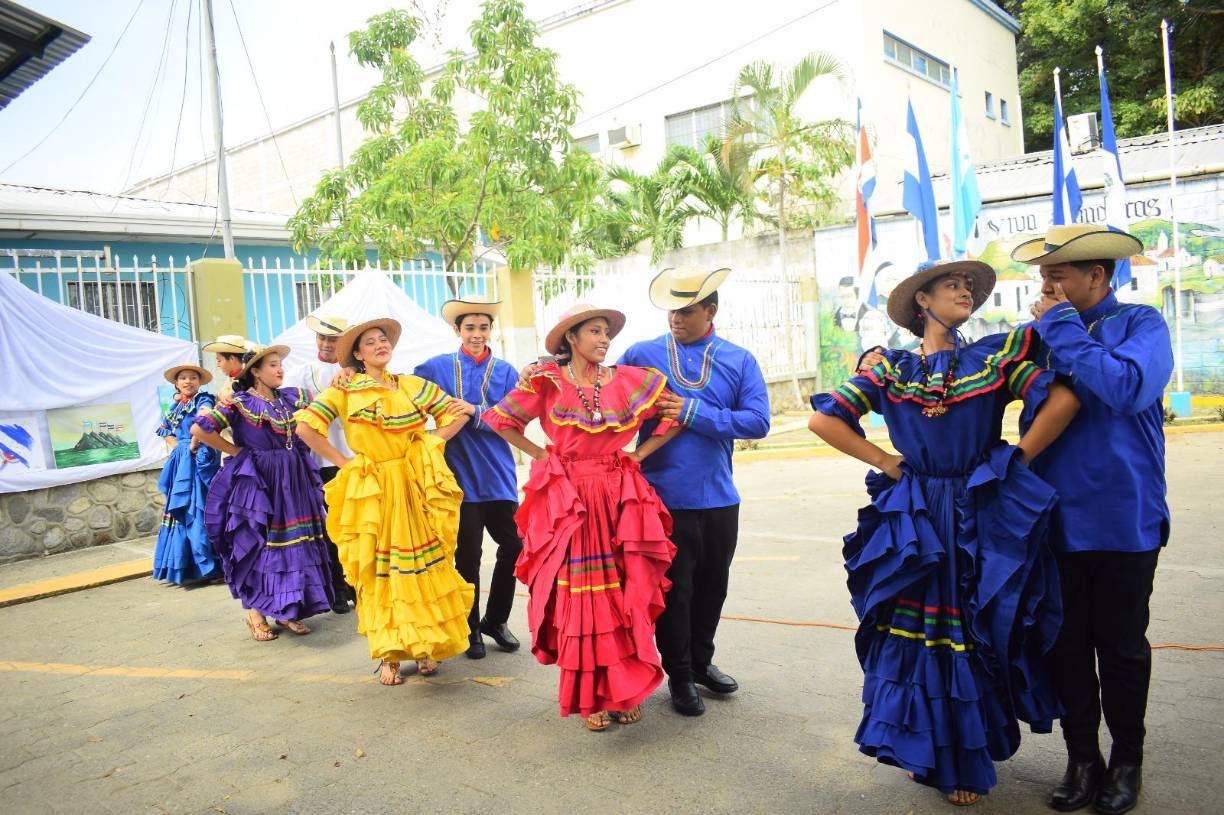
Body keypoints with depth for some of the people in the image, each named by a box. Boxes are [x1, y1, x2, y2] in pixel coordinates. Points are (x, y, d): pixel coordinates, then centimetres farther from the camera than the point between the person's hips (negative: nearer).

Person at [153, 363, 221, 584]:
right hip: (181, 463, 8)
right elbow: (166, 431, 27)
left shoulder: (203, 400, -8)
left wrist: (194, 444, -20)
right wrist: (177, 447, 9)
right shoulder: (176, 406, 15)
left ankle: (207, 564, -3)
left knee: (198, 510, -9)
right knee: (180, 510, 9)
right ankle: (186, 565, 16)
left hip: (199, 460, -8)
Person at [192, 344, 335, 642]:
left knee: (294, 542, 6)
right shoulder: (240, 403, -6)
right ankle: (255, 613, 14)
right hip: (257, 481, -5)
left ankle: (287, 610, 18)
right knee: (257, 544, 0)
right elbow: (199, 429, -11)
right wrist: (236, 451, -6)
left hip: (293, 482, 5)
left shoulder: (292, 397, 9)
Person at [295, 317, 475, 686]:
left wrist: (429, 447, 0)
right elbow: (305, 427, -5)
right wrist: (341, 462, -6)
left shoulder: (413, 385, 8)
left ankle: (425, 646, 17)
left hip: (415, 488, 2)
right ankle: (388, 654, 14)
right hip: (371, 493, -2)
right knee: (379, 570, 3)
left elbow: (456, 415, 9)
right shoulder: (345, 390, 1)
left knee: (423, 566, 4)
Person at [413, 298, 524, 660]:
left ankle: (495, 619, 26)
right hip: (460, 475, -2)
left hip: (498, 474, 2)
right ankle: (470, 627, 22)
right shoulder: (436, 368, 3)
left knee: (513, 545, 4)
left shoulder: (505, 372, 5)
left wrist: (475, 413, -18)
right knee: (468, 554, 2)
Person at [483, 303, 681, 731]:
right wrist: (540, 455, 2)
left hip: (619, 498, 2)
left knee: (626, 595, 2)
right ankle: (589, 695, 14)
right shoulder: (547, 381, 0)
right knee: (578, 595, 1)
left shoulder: (628, 379, 4)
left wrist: (639, 454, 3)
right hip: (566, 499, -2)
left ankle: (625, 689, 18)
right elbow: (501, 419, 6)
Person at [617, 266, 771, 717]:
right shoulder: (641, 355, -2)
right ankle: (679, 676, 26)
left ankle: (701, 661, 39)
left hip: (718, 497, 3)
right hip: (664, 497, -2)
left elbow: (757, 421, -11)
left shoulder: (739, 361, 0)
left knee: (713, 584, 17)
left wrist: (693, 413, -16)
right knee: (673, 589, 6)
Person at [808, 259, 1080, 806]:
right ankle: (928, 753, 24)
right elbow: (823, 419, -2)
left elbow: (1063, 400, -9)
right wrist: (885, 463, -4)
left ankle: (965, 764, 22)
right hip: (913, 522, 1)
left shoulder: (995, 359, 3)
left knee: (972, 637, 4)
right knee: (913, 632, 4)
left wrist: (1014, 463, -8)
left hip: (982, 520, 0)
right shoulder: (891, 370, 4)